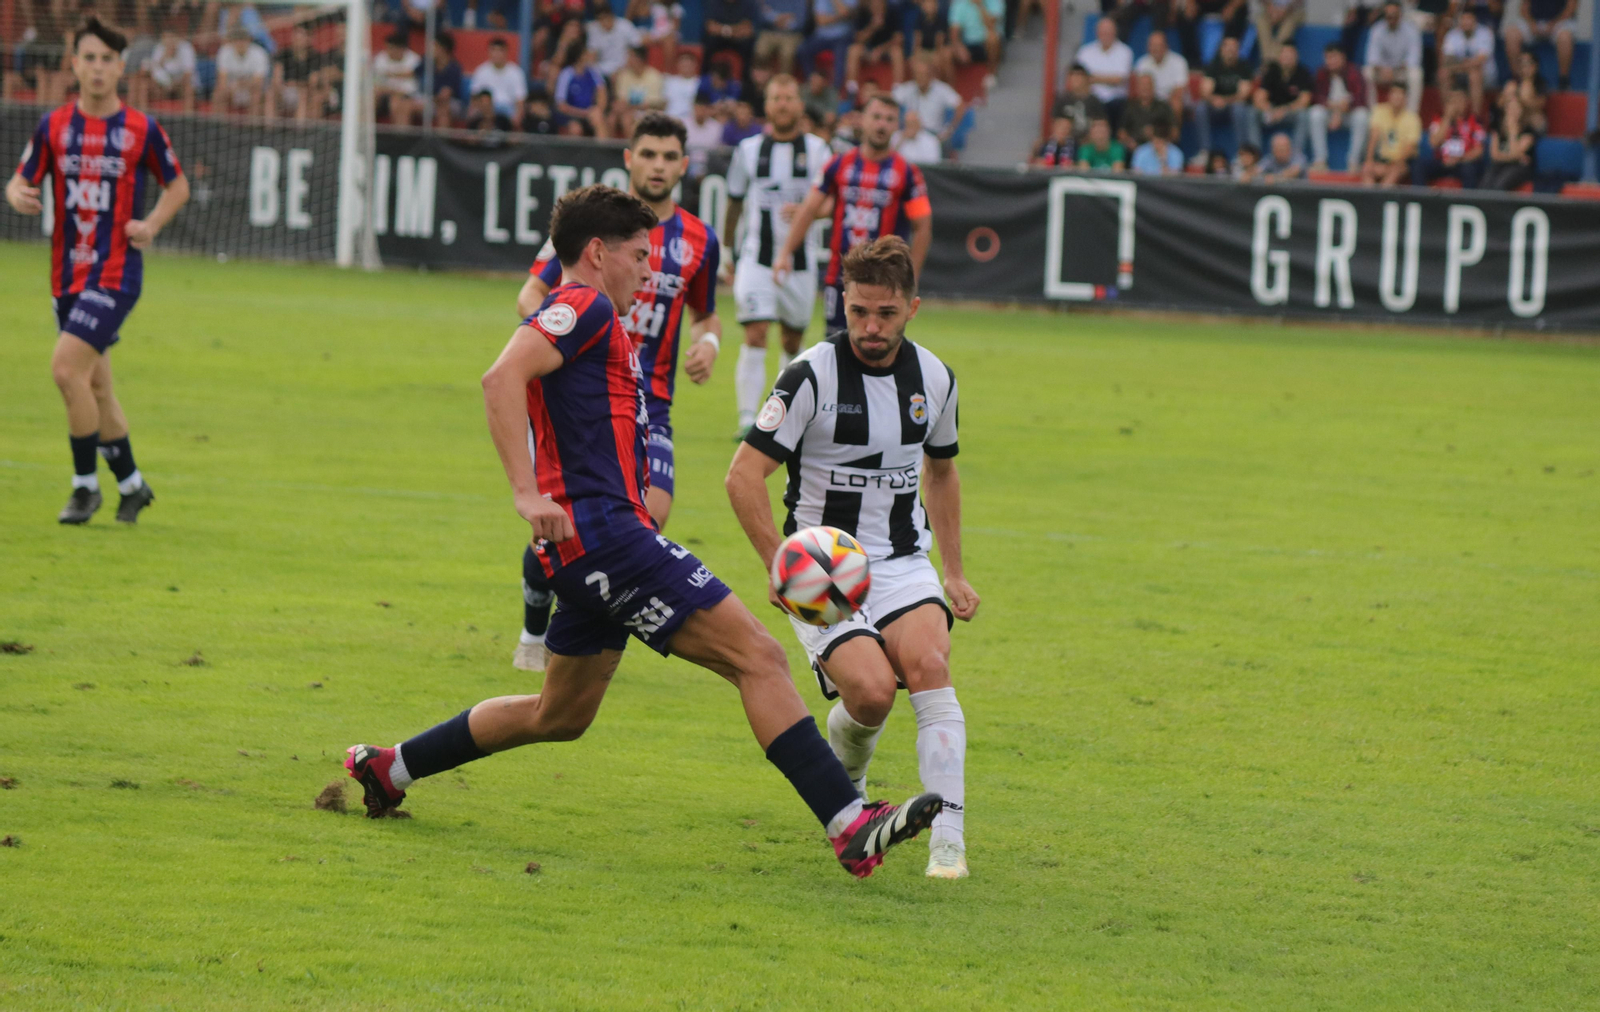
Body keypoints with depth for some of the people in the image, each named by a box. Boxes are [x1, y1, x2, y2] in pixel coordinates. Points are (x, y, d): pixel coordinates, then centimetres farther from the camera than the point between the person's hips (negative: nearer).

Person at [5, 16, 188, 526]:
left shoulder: (142, 130, -3)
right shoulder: (54, 126, 4)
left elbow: (177, 184, 10)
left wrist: (153, 224, -7)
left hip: (116, 271, -4)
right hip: (67, 274, 4)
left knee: (67, 367, -19)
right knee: (94, 386, 11)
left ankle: (86, 484, -7)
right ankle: (131, 484, 29)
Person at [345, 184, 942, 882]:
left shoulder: (589, 318, 25)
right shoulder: (584, 308, -7)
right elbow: (502, 378, -23)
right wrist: (528, 493, -28)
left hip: (588, 553, 11)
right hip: (604, 531, -11)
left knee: (560, 717, 23)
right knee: (758, 657, -15)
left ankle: (388, 768, 30)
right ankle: (850, 825, -22)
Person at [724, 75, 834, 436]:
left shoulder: (817, 150, 3)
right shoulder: (749, 149, 6)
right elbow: (734, 204, 15)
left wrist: (806, 210, -25)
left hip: (800, 261, 1)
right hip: (757, 258, -1)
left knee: (793, 341, 10)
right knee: (755, 337, -14)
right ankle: (747, 419, -16)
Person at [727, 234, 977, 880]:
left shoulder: (934, 378, 4)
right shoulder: (812, 376, -13)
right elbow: (744, 474, -13)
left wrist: (954, 573, 22)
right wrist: (781, 566, -21)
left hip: (904, 564, 4)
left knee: (929, 664, -24)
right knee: (872, 689, -23)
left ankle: (949, 838, -27)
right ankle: (844, 785, 13)